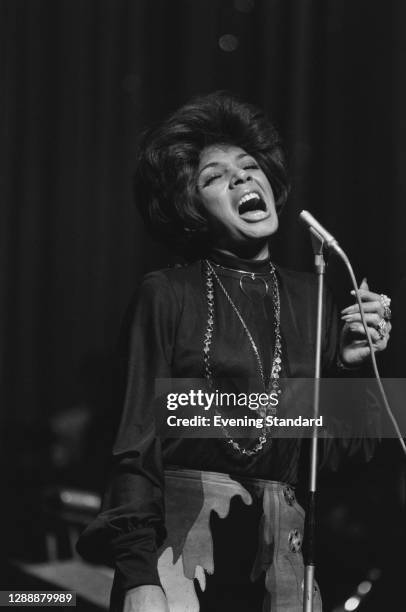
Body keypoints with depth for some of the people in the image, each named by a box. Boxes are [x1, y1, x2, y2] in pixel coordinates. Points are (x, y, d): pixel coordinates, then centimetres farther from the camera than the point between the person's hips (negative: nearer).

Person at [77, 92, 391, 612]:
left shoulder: (311, 299, 9)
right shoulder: (167, 295, -1)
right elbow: (139, 439, -6)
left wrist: (348, 363, -7)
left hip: (281, 548, 3)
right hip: (179, 532, -3)